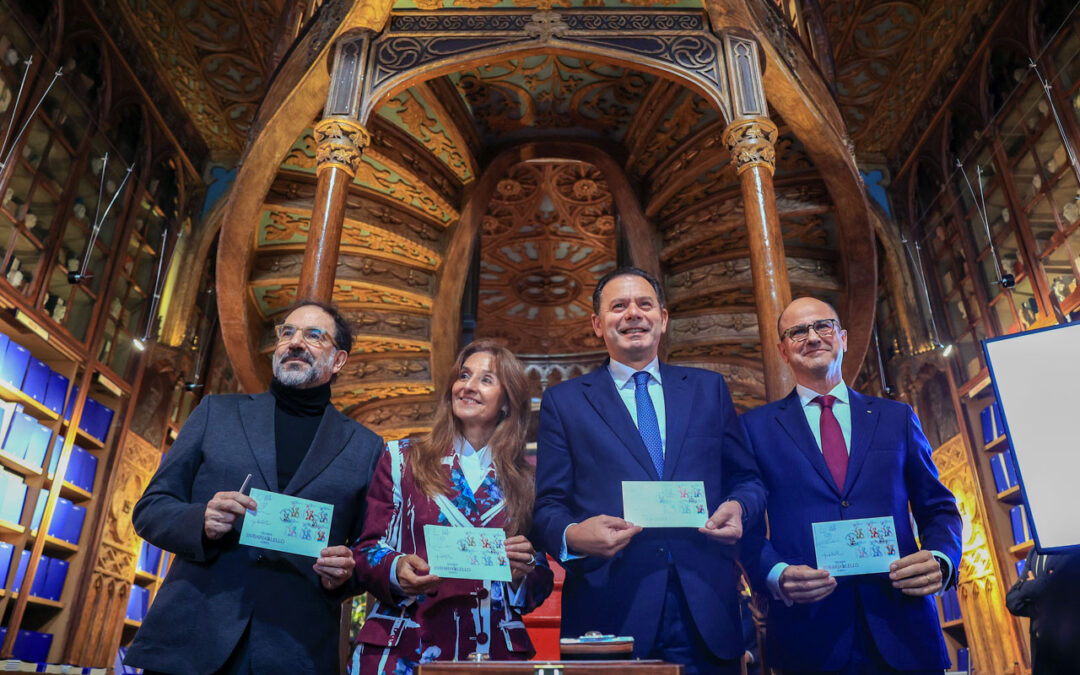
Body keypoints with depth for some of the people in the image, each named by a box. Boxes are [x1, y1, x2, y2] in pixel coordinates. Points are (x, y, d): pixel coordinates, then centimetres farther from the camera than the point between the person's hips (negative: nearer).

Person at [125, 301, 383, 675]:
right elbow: (149, 509, 8)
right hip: (189, 643, 1)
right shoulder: (216, 412, 9)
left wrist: (344, 575, -12)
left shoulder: (365, 447, 7)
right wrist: (200, 522, -13)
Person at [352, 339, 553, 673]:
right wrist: (396, 569, -18)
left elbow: (541, 584, 9)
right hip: (403, 646, 0)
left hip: (492, 648, 1)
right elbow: (368, 549, 2)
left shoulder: (526, 479, 6)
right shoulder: (401, 460, 4)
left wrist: (524, 569, -12)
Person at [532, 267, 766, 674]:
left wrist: (738, 507, -9)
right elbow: (548, 505, 2)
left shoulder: (709, 389, 11)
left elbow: (747, 480, 13)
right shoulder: (563, 401, 5)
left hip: (707, 612, 2)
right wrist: (573, 535, -19)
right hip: (610, 610, -2)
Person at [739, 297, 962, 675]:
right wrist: (776, 575, -16)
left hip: (901, 629, 2)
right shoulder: (757, 426, 5)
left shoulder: (897, 418, 11)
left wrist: (941, 560, -7)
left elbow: (938, 509, 12)